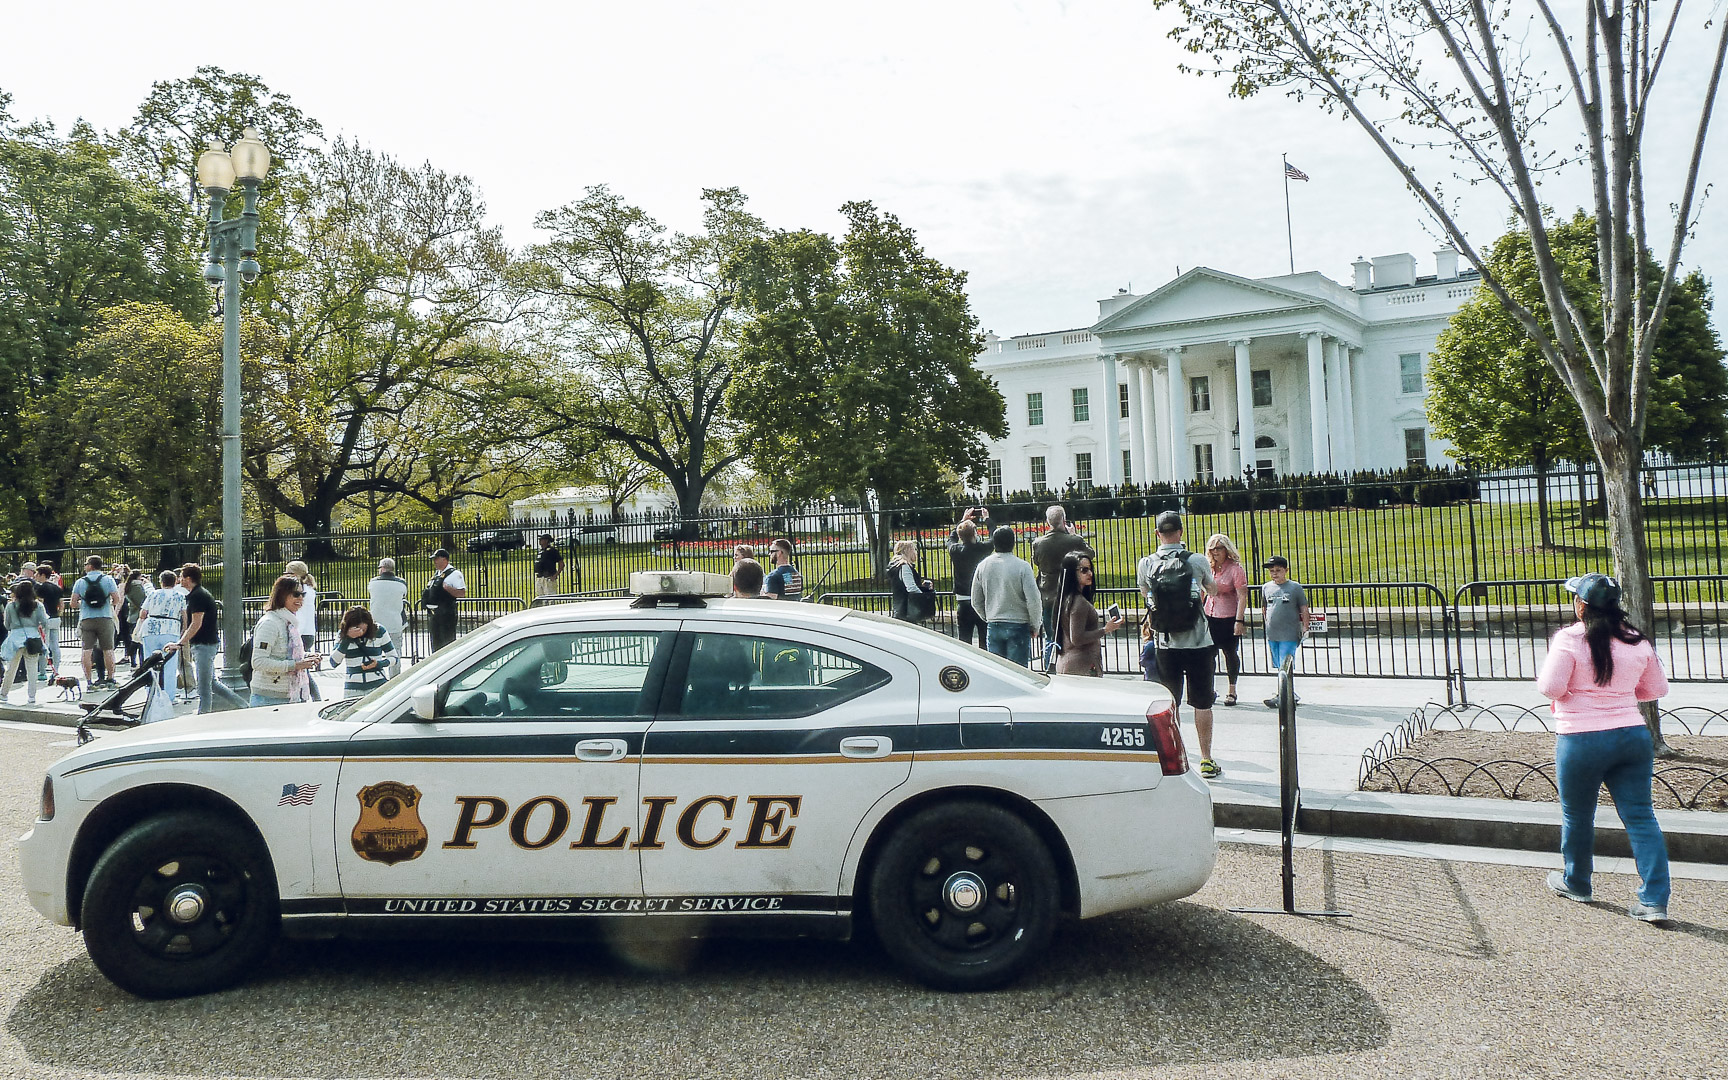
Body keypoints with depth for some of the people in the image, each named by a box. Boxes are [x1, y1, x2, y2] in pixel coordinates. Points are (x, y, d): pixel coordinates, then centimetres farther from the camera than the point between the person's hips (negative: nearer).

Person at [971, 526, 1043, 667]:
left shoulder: (983, 566, 2)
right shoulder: (1022, 566, -11)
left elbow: (976, 601, 9)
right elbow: (1033, 600, -13)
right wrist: (1034, 624, 1)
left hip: (993, 627, 4)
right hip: (1018, 625, -4)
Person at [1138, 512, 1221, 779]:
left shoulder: (1146, 564, -4)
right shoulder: (1197, 561, -7)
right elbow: (1212, 589, 14)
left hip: (1165, 646, 1)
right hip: (1198, 644, -1)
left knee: (1170, 704, 11)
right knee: (1202, 703, 8)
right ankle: (1206, 760, 14)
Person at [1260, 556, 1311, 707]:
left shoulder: (1295, 588, -2)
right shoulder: (1266, 587, 9)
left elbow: (1304, 609, 2)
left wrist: (1305, 628, -1)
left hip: (1289, 634, -5)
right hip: (1272, 635, 5)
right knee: (1279, 668, 9)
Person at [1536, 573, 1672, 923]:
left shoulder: (1569, 640, -13)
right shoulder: (1638, 641, 3)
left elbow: (1550, 687, -15)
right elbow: (1657, 688, 12)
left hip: (1581, 739, -4)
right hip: (1632, 736, 4)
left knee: (1577, 815, 14)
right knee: (1641, 817, 5)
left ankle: (1576, 884, 31)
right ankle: (1655, 901, 1)